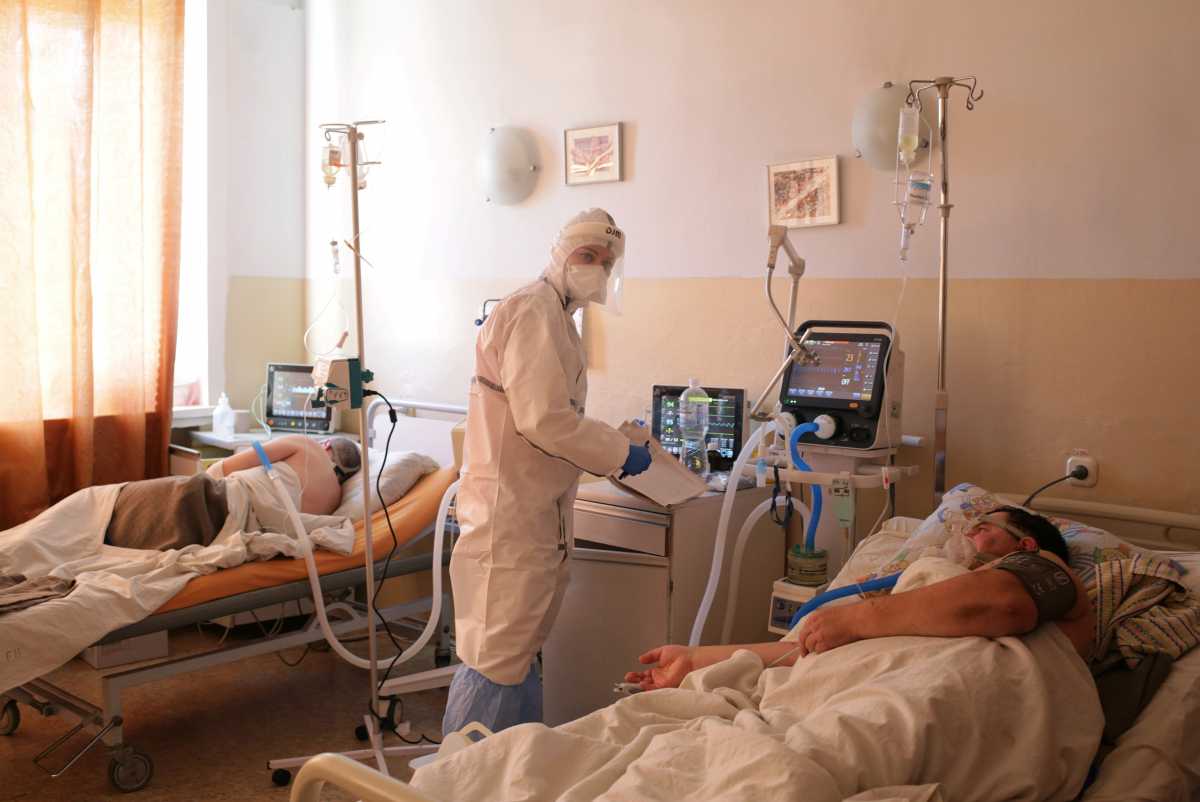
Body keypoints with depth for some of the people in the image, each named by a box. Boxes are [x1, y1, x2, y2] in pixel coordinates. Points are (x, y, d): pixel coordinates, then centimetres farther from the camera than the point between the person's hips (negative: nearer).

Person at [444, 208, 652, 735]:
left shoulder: (555, 315, 19)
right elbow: (544, 420, -22)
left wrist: (607, 450, 13)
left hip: (537, 513, 11)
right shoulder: (533, 312, -14)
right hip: (510, 512, -11)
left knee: (522, 651, 18)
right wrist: (619, 453, -12)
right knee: (499, 656, -5)